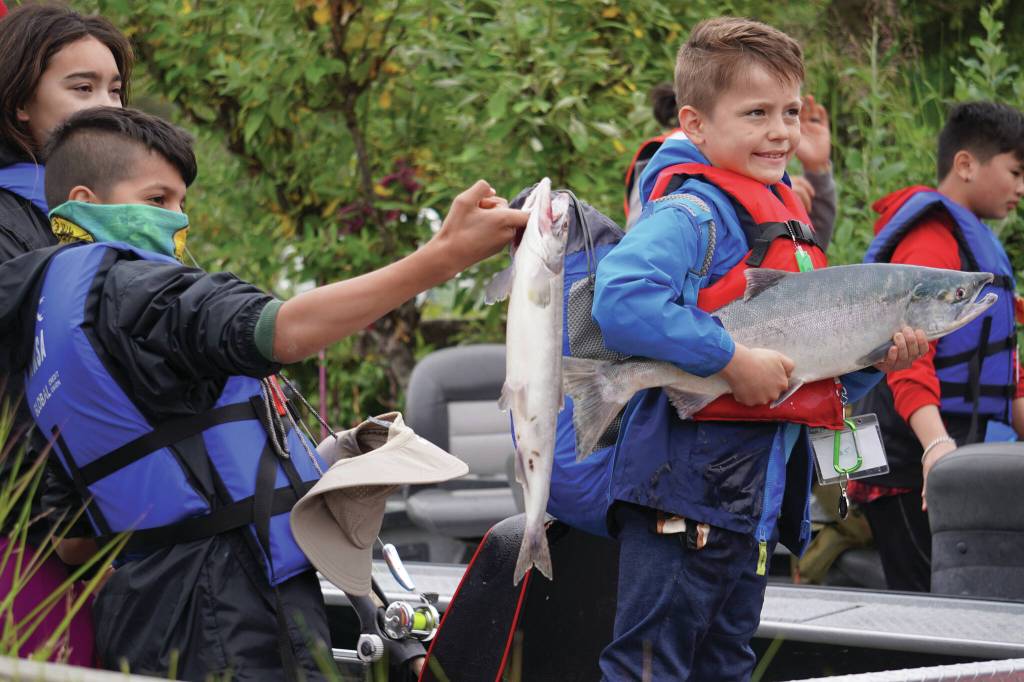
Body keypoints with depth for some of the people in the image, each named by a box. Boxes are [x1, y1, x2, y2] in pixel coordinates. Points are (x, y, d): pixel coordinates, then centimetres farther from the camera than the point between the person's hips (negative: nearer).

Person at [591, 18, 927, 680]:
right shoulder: (692, 213, -14)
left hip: (759, 496, 10)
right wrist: (732, 359, -28)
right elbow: (620, 301, -32)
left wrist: (872, 360, 3)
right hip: (687, 482, -10)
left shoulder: (787, 219, 16)